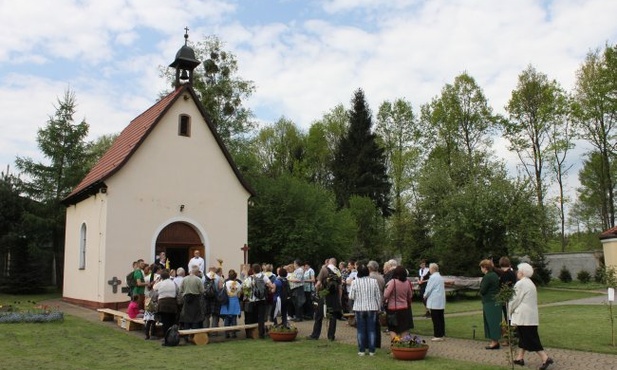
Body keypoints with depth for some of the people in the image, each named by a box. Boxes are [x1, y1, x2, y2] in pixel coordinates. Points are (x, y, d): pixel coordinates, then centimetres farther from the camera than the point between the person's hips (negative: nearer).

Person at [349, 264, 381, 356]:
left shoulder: (355, 282, -9)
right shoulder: (374, 281, -5)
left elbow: (351, 297, -7)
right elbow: (378, 296, 0)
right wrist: (379, 307, 11)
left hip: (359, 308, -1)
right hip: (372, 308, 1)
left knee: (361, 330, 8)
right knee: (371, 329, 8)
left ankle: (361, 350, 11)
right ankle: (371, 350, 10)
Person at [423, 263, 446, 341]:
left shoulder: (433, 277, -13)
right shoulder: (441, 277, 15)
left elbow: (429, 289, -13)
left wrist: (425, 295, 6)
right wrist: (426, 295, 19)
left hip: (434, 302, -9)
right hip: (441, 302, 9)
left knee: (435, 319, -5)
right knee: (441, 318, 11)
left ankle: (437, 336, -5)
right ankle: (442, 334, 15)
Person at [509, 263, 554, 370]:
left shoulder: (520, 284, -15)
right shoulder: (530, 283, 16)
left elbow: (515, 300, -12)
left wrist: (509, 311, 3)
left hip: (524, 316, -10)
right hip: (531, 316, 10)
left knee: (531, 339, -6)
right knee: (523, 337, 15)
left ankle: (545, 358, -10)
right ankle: (520, 358, 20)